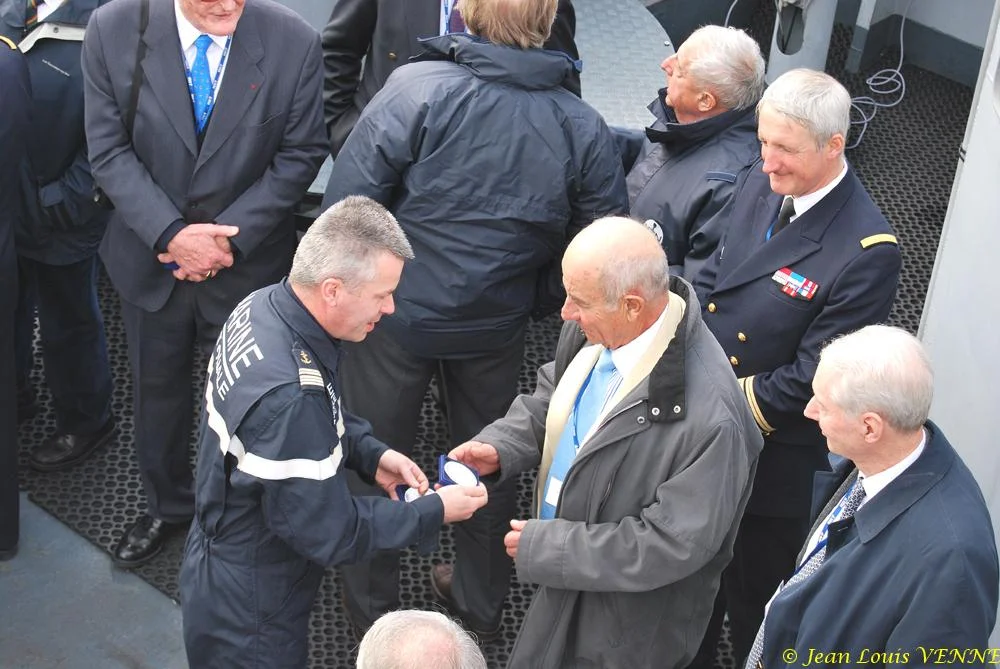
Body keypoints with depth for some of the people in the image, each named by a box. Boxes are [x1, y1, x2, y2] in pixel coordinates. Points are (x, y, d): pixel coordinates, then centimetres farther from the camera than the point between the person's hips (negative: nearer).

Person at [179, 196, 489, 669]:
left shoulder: (265, 307, -11)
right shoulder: (287, 398, -39)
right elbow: (330, 533, -27)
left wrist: (370, 454, -3)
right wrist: (434, 512, -17)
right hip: (247, 617, -8)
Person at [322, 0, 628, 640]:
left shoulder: (416, 89, -22)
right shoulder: (585, 129, -11)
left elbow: (348, 202, -20)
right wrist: (532, 297, 10)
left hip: (398, 310, -2)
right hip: (498, 324, 3)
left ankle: (373, 608, 36)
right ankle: (482, 603, 42)